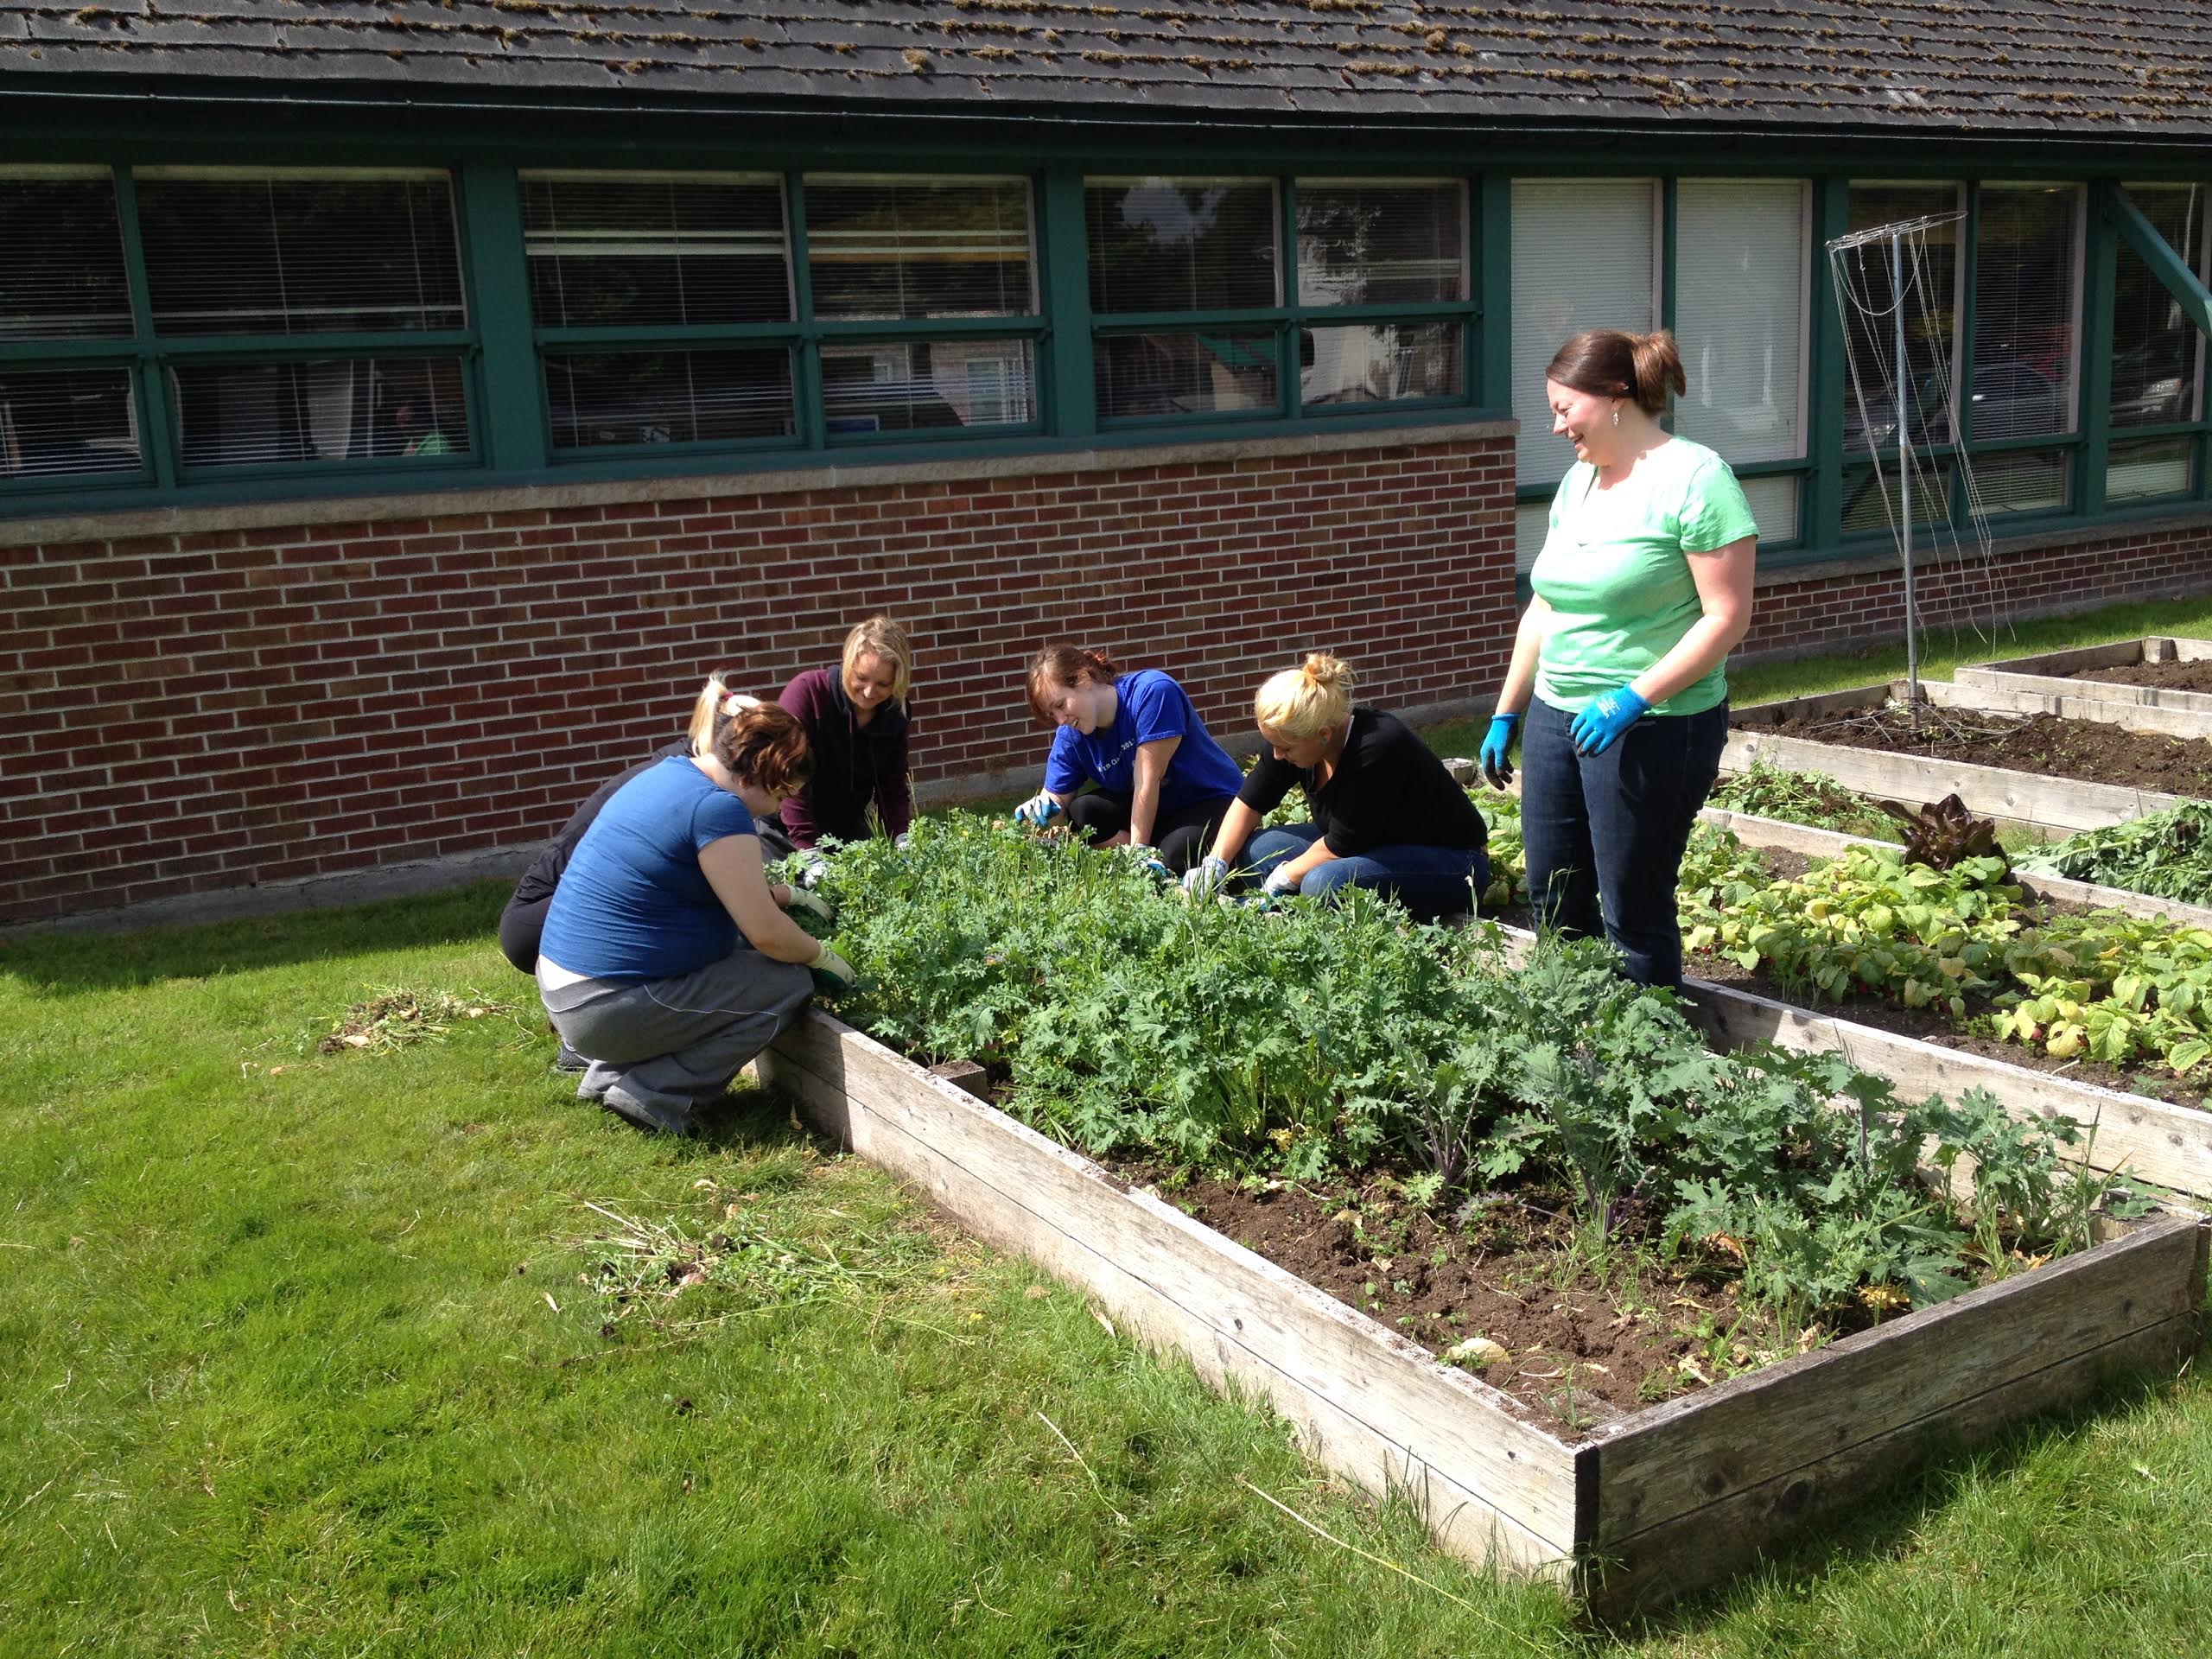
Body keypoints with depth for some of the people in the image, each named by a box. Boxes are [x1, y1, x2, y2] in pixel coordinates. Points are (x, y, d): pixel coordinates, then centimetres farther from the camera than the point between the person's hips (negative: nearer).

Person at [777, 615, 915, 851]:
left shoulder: (894, 716, -4)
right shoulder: (807, 692, -20)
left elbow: (893, 790, 1)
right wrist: (810, 852, -29)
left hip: (847, 831, 5)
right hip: (785, 829, -4)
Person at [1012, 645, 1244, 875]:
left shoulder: (1152, 691, -28)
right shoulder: (1071, 736, -9)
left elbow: (1147, 782, -29)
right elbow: (1056, 798, -4)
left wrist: (1138, 850, -28)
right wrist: (1041, 812, -29)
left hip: (1212, 799, -5)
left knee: (1175, 855, -34)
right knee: (1081, 812, -19)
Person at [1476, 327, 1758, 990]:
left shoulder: (1694, 479, -13)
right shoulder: (1577, 480, 11)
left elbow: (1726, 617, -16)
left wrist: (1634, 698, -24)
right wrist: (1505, 715, 16)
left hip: (1653, 728, -8)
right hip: (1556, 715, 8)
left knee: (1633, 916, 0)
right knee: (1553, 906, 14)